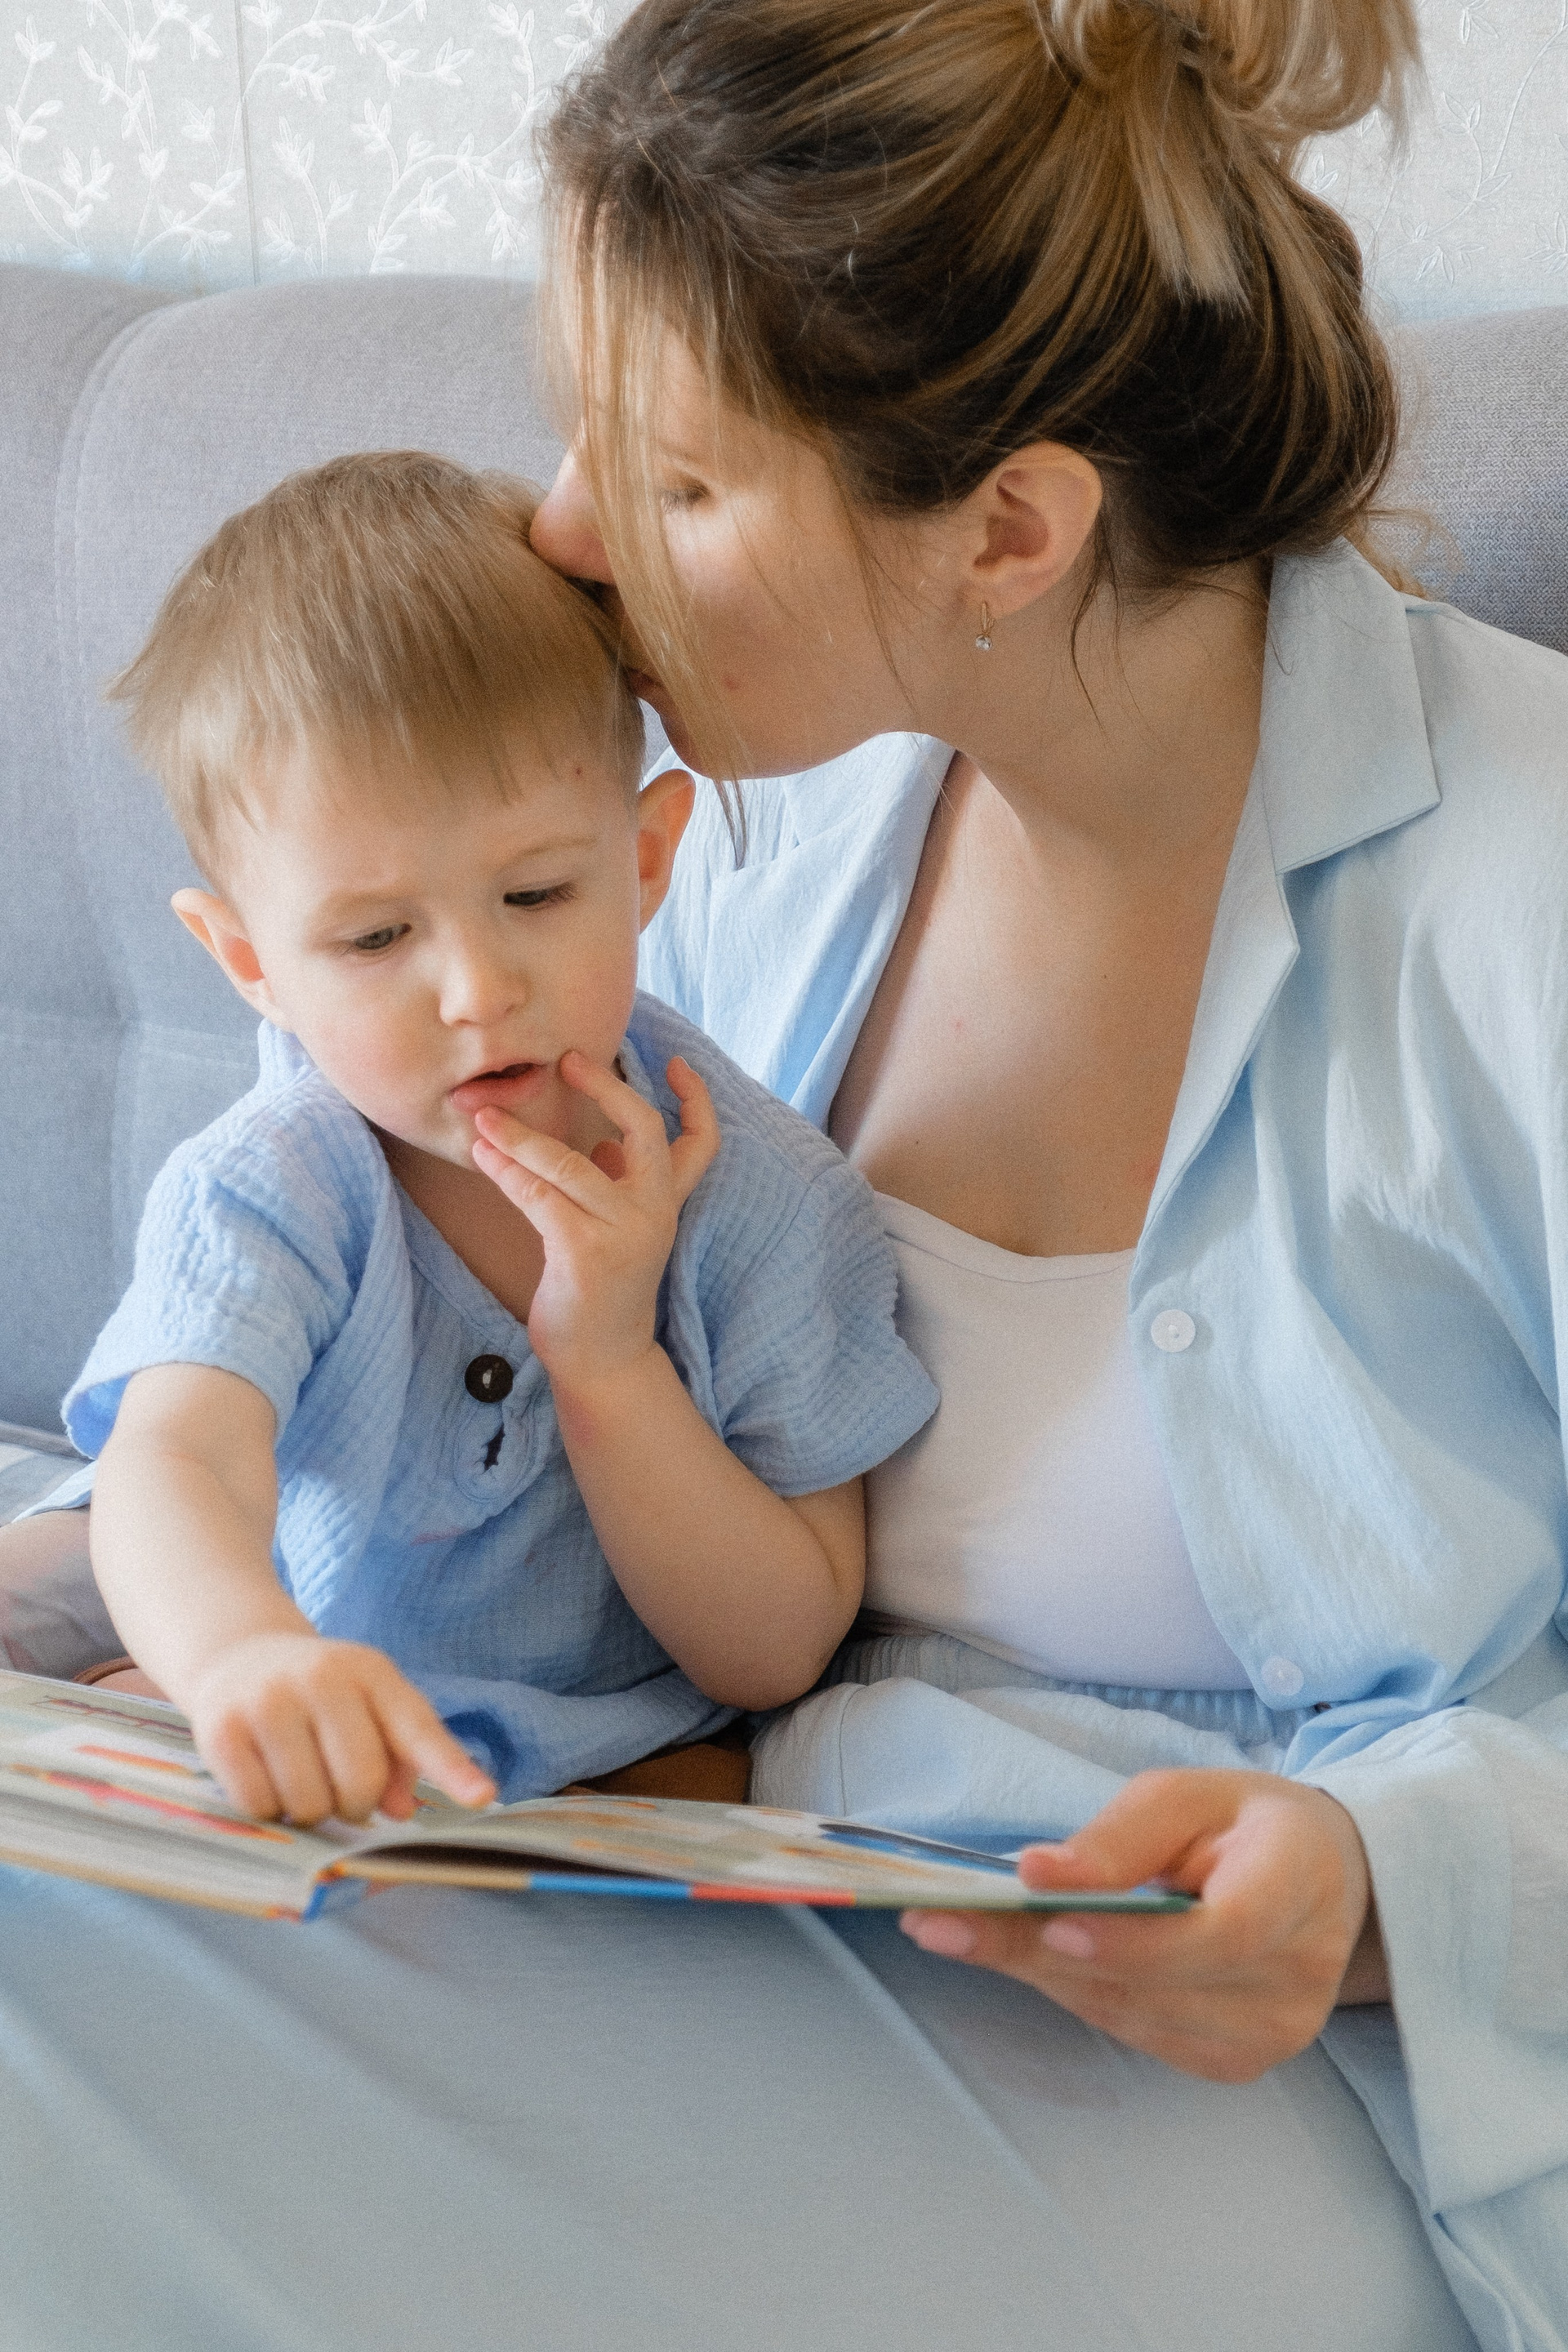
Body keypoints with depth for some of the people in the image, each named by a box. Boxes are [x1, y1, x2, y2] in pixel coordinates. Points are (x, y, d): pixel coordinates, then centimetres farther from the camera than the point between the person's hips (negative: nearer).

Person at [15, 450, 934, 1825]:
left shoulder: (770, 1200, -11)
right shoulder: (259, 1201, -14)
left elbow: (779, 1656, -9)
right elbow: (174, 1468, -34)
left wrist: (610, 1361, -23)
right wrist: (242, 1651, -58)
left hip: (646, 1805, 0)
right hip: (307, 1801, 1)